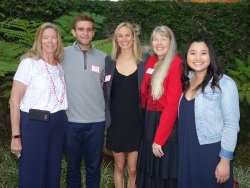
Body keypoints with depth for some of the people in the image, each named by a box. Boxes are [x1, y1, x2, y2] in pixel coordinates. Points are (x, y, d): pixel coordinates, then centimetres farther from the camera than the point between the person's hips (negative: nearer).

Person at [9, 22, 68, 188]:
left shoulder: (60, 66, 10)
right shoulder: (29, 63, -7)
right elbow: (14, 101, -10)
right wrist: (16, 136, -13)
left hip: (58, 124, 5)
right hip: (34, 124, -5)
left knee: (53, 173, 12)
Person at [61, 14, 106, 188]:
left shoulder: (103, 57, 4)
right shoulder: (63, 54, -1)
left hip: (97, 121, 1)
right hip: (71, 120, -1)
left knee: (94, 167, 13)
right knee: (73, 166, 13)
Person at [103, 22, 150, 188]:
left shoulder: (145, 60, -2)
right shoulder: (109, 61, 3)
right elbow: (105, 91, 9)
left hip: (137, 122, -1)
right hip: (116, 122, 2)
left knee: (133, 170, 5)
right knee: (119, 167, 13)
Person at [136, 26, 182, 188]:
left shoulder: (176, 64, -15)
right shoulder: (151, 62, 7)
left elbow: (172, 104, -19)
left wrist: (159, 139, -19)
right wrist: (146, 119, 1)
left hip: (168, 125, -7)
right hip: (149, 122, 7)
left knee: (165, 173, 7)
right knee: (150, 170, 17)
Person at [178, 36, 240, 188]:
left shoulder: (224, 83, -13)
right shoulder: (187, 81, 6)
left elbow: (231, 124, -13)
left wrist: (225, 160, -14)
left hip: (212, 152, -5)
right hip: (187, 151, 6)